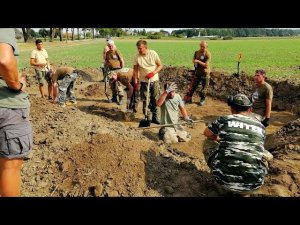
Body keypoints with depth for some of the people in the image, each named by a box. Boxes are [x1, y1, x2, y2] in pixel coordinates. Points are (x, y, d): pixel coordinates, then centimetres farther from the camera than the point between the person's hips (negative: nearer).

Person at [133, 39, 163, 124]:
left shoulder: (153, 53, -10)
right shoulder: (137, 57, -8)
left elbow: (160, 66, -4)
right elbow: (135, 70, -1)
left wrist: (153, 73, -19)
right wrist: (136, 82, -6)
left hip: (154, 80, 0)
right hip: (144, 81, 0)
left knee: (155, 100, 5)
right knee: (145, 100, 5)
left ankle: (155, 117, 17)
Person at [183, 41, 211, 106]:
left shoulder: (208, 54, -14)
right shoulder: (197, 52, 2)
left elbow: (206, 65, -20)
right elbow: (193, 60, 8)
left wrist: (198, 61, -23)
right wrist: (195, 62, -14)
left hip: (205, 73, -4)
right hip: (197, 72, 4)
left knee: (204, 87, 7)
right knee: (192, 86, 6)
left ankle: (202, 100, 25)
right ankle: (188, 99, 15)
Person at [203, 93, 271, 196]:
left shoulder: (225, 120, 2)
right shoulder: (260, 126, 9)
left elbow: (206, 133, 20)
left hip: (224, 179, -2)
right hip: (253, 183, 3)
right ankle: (244, 191, 21)